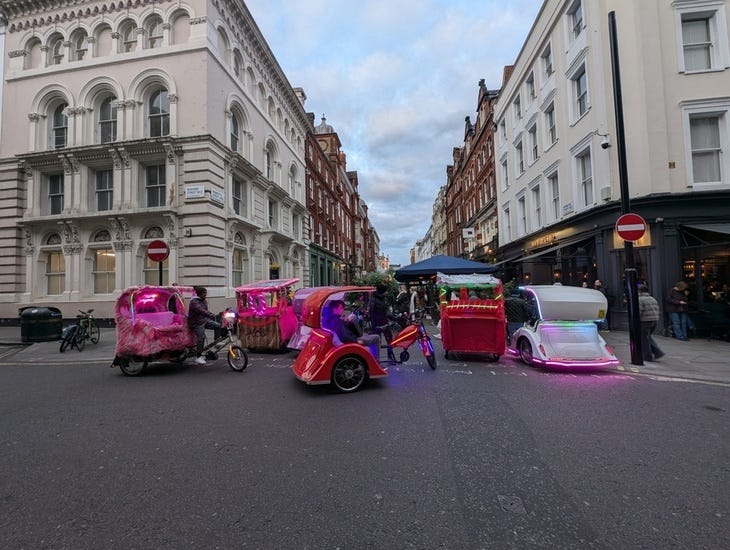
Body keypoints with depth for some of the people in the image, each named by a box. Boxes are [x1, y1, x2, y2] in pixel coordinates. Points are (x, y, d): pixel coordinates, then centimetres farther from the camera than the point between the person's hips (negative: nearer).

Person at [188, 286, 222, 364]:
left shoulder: (204, 301, 10)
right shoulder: (194, 302, -18)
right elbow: (201, 310, -34)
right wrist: (211, 315, -46)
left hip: (204, 320, 8)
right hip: (196, 323, -8)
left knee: (218, 326, -10)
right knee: (201, 337, -17)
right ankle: (198, 357, -5)